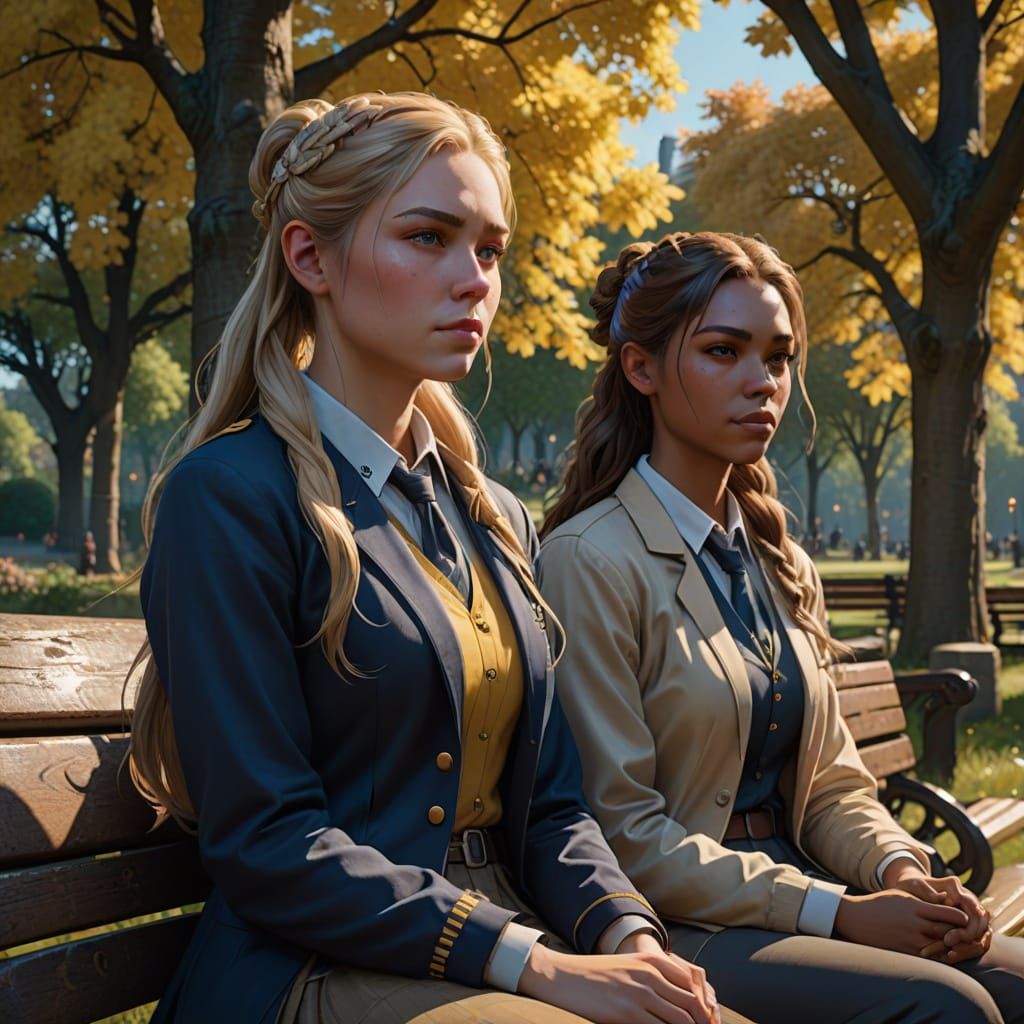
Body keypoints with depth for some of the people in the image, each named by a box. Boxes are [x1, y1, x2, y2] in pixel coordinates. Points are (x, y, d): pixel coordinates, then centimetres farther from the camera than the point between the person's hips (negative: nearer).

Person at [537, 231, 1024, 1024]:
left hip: (796, 887, 7)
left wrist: (903, 871, -7)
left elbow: (830, 785, 14)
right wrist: (837, 913, -17)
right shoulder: (591, 561, -11)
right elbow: (622, 828, -13)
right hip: (673, 926, -7)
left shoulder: (782, 568, 14)